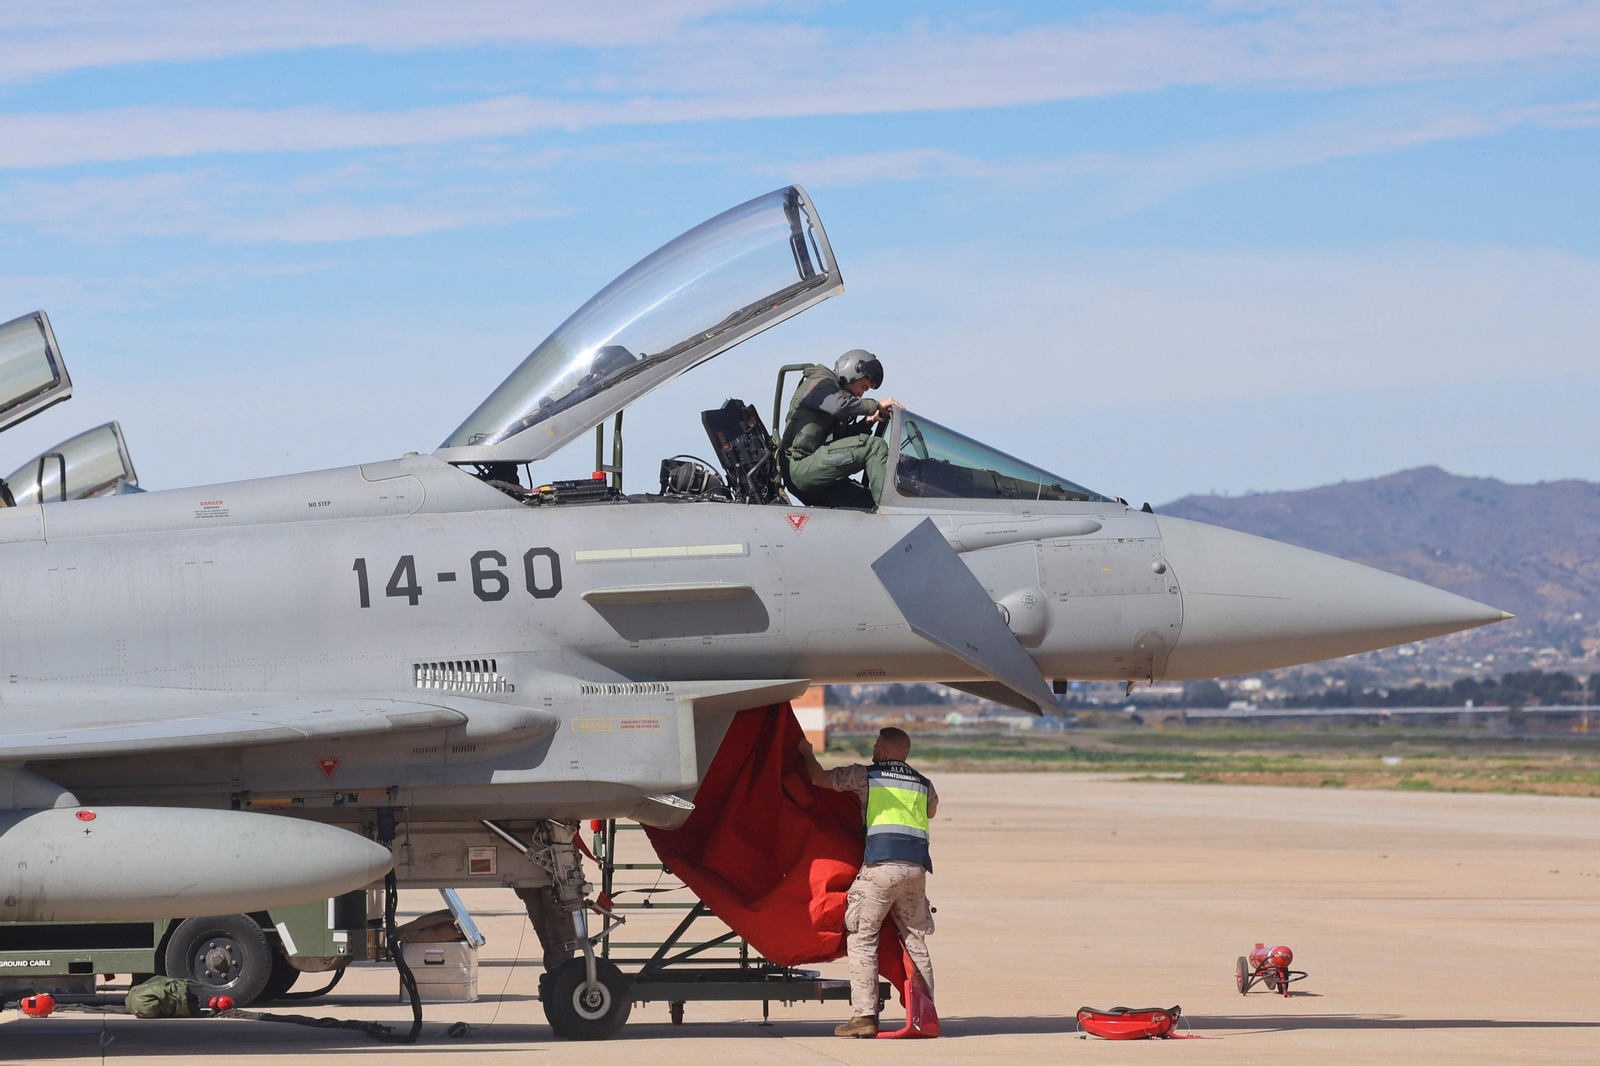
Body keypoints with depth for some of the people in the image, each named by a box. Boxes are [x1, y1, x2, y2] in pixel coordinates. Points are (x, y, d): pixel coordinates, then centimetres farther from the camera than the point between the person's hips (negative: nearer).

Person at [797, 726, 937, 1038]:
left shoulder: (866, 776, 7)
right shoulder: (923, 784, 20)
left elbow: (819, 778, 17)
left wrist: (807, 753, 37)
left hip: (881, 864, -5)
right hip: (916, 867, 5)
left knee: (862, 938, -1)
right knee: (915, 942, 11)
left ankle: (864, 1015, -9)